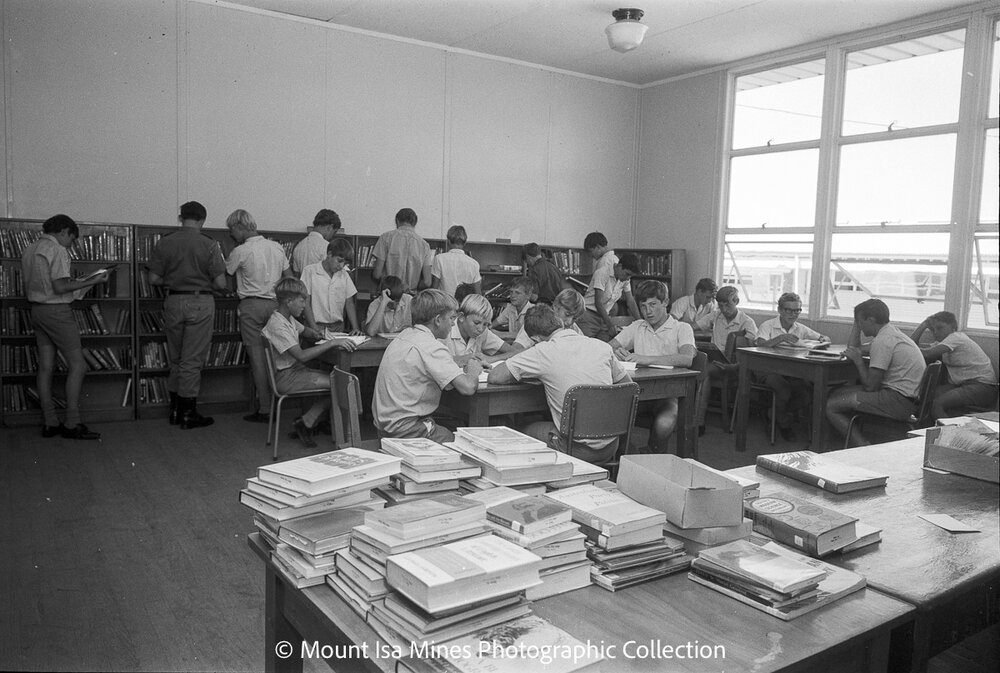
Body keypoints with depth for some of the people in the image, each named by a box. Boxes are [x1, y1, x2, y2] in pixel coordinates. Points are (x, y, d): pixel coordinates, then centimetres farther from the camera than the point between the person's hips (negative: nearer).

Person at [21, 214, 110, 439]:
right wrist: (91, 282, -11)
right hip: (56, 311, -9)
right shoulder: (57, 251, -11)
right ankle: (72, 425, -5)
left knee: (45, 367, 9)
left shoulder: (28, 251, 14)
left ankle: (49, 423, 12)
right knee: (77, 365, -4)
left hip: (36, 309, 9)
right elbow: (59, 287, -19)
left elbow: (28, 287, 16)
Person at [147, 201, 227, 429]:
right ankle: (188, 414, 9)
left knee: (175, 359, 16)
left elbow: (154, 279, 0)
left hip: (173, 302, 3)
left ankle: (175, 410, 23)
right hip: (201, 302, -3)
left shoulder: (164, 243, 0)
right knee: (193, 360, 3)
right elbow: (220, 283, -10)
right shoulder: (209, 245, -8)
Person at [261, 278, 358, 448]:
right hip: (285, 377, -10)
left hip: (296, 370, 10)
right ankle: (305, 424, -3)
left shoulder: (288, 318, 8)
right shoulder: (277, 325, -22)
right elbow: (301, 356, -29)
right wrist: (332, 343, -29)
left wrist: (314, 334, 8)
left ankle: (308, 423, 4)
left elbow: (303, 330, 31)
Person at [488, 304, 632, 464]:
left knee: (526, 432, 21)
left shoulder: (544, 352, -12)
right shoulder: (602, 346, 2)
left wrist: (527, 374, 7)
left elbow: (494, 377, -11)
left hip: (580, 449, -6)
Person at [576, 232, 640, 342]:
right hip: (589, 315, -7)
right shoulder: (603, 271, -14)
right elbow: (598, 303, -17)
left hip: (604, 316, 7)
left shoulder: (624, 277, 6)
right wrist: (610, 325, -19)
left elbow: (631, 302, 10)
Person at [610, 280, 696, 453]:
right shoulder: (636, 327, 18)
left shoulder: (682, 328, 2)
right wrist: (617, 354, -14)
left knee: (664, 423, -34)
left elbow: (687, 359, -19)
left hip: (668, 393, -3)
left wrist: (646, 359, -28)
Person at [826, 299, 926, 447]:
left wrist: (858, 359, -3)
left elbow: (870, 386, -17)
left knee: (832, 406, -12)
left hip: (899, 401, -11)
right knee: (837, 394, 15)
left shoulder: (883, 341, -17)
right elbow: (853, 348, 26)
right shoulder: (891, 331, 15)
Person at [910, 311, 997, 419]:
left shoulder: (956, 337, -9)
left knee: (936, 404, -28)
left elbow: (927, 354, -20)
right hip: (964, 385, 9)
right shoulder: (941, 343, 17)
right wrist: (925, 323, 9)